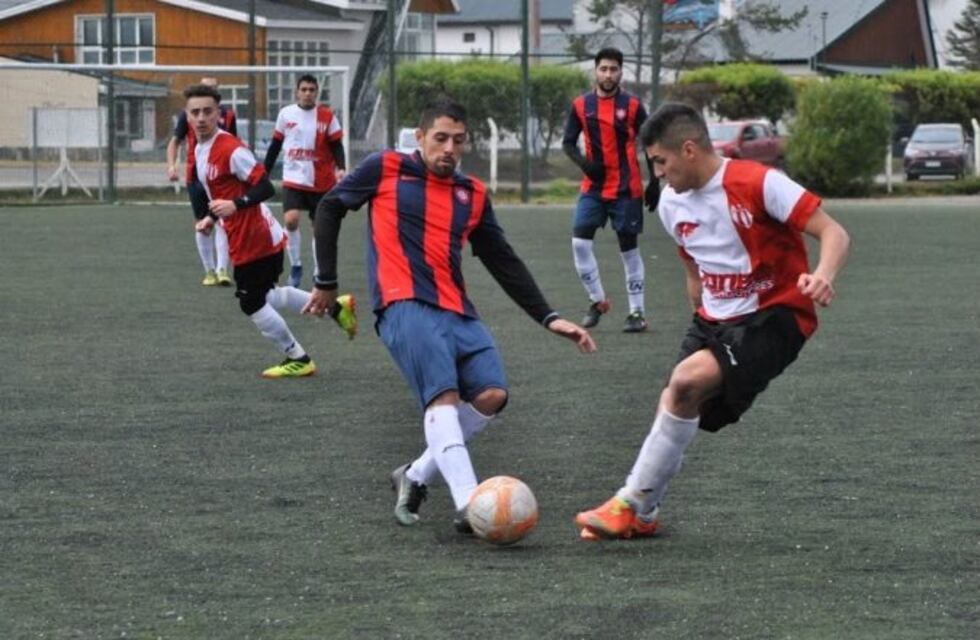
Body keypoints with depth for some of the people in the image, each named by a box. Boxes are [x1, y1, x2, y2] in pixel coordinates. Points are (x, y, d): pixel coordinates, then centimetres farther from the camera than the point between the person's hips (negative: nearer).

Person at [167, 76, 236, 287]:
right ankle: (210, 271, 15)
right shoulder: (187, 115, 3)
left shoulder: (227, 114, 6)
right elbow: (175, 141, 9)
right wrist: (171, 165, -6)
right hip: (196, 175, 0)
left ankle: (222, 269, -17)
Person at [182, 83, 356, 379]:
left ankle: (298, 360, 14)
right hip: (244, 240, 10)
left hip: (255, 241, -10)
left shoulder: (231, 150, -22)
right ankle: (334, 306, 30)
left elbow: (265, 188, -24)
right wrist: (212, 218, 10)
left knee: (252, 304, -1)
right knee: (265, 297, 22)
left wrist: (235, 205, -36)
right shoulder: (200, 151, 8)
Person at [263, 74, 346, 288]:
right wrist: (265, 172, 12)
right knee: (291, 219, -19)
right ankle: (295, 266, -2)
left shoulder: (327, 116, -3)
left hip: (321, 182, 0)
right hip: (293, 179, 0)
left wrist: (341, 168, -19)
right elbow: (275, 145, 11)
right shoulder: (286, 114, 2)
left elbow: (336, 146, -2)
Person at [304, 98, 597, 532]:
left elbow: (505, 263, 23)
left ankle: (416, 476, 3)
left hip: (458, 313, 6)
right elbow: (329, 208, 16)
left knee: (492, 395, -14)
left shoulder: (472, 194, 20)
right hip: (405, 305, -6)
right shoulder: (386, 169, 8)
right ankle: (468, 505, -37)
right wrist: (326, 282, 14)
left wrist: (548, 318, 17)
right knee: (444, 396, -25)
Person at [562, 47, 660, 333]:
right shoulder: (581, 105, 1)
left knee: (629, 246, 3)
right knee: (580, 241, -9)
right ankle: (597, 301, 7)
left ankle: (637, 312, 8)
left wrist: (654, 183, 1)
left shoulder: (632, 105, -3)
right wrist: (583, 162, -13)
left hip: (627, 189, -2)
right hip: (593, 186, 2)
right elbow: (568, 143, 7)